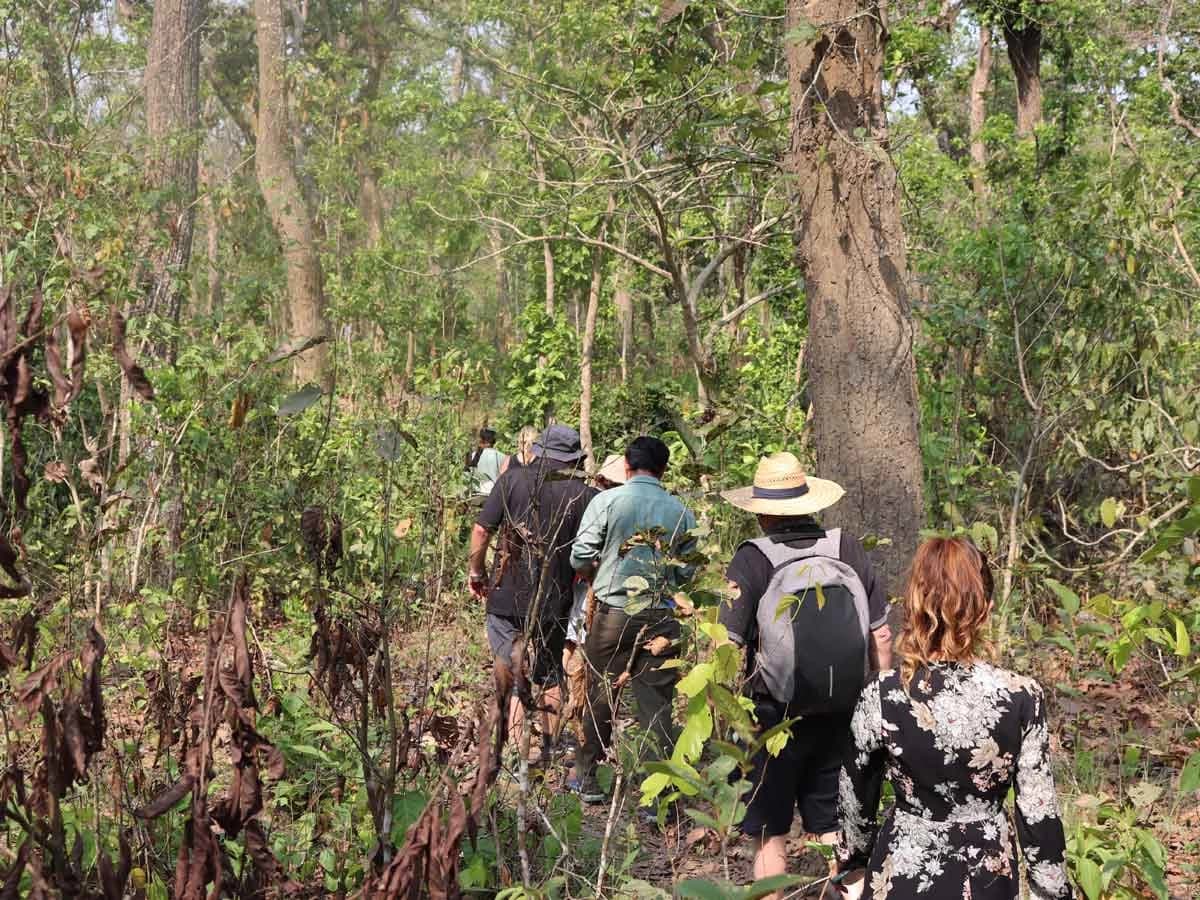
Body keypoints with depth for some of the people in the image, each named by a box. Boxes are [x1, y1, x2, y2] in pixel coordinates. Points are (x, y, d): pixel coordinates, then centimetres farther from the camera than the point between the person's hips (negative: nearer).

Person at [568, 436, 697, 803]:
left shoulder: (607, 501, -5)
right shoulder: (682, 513, 3)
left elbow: (581, 557, -6)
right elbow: (686, 572, 5)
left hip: (613, 612, -1)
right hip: (662, 618, 1)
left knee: (599, 697, 12)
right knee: (657, 706, 4)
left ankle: (587, 779, 23)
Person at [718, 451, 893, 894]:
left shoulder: (753, 560, -16)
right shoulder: (848, 550, -5)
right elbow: (881, 635, 2)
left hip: (774, 719, -3)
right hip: (841, 718, 3)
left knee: (770, 834, 11)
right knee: (830, 827, 17)